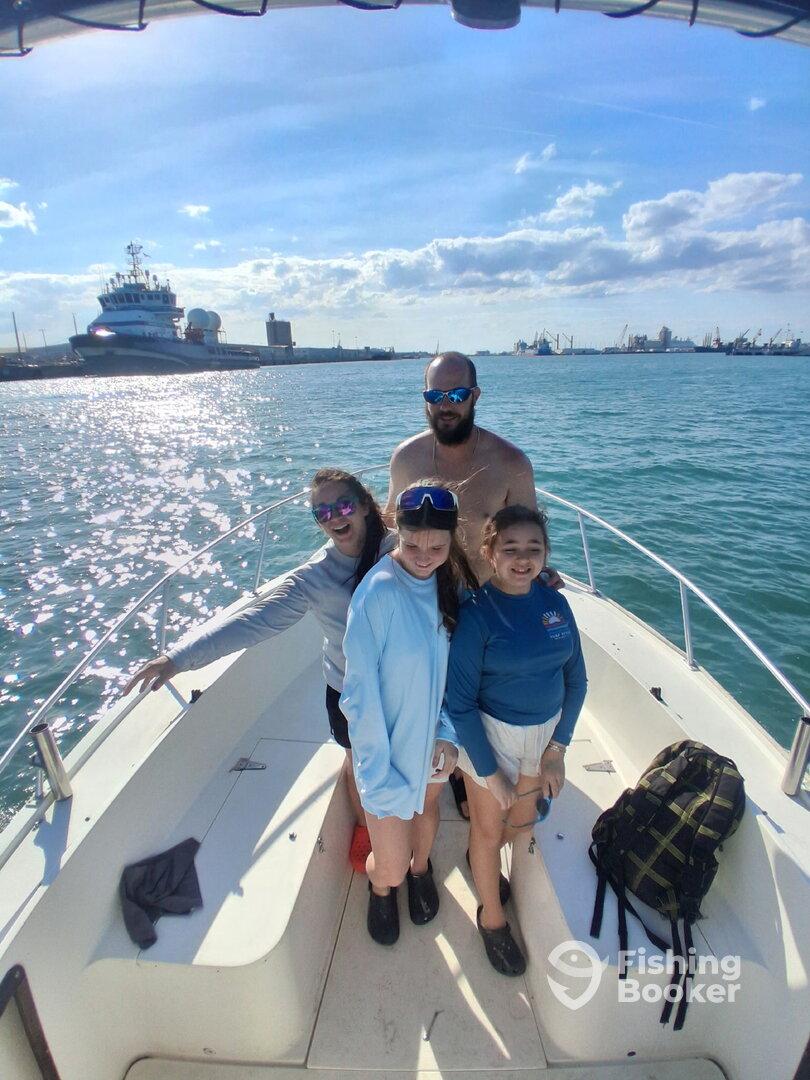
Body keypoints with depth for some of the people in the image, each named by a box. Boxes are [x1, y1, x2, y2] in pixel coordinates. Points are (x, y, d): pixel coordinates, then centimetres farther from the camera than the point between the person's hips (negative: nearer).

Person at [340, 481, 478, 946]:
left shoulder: (451, 581, -10)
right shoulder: (377, 593, -28)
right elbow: (361, 692, -22)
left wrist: (449, 732, -9)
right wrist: (377, 776, -19)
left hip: (434, 737, 5)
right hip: (390, 746, -5)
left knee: (428, 804, 30)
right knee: (390, 868, 8)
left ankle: (421, 868, 64)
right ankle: (381, 888, 46)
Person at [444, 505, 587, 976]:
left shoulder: (555, 603, -7)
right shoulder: (475, 613, -22)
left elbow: (576, 680, 1)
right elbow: (460, 702, -19)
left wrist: (558, 748, -5)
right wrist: (489, 773, -15)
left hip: (546, 731, 5)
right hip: (490, 733, -5)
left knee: (523, 821, 23)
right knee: (489, 827, 16)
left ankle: (481, 858, 57)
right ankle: (492, 915, 45)